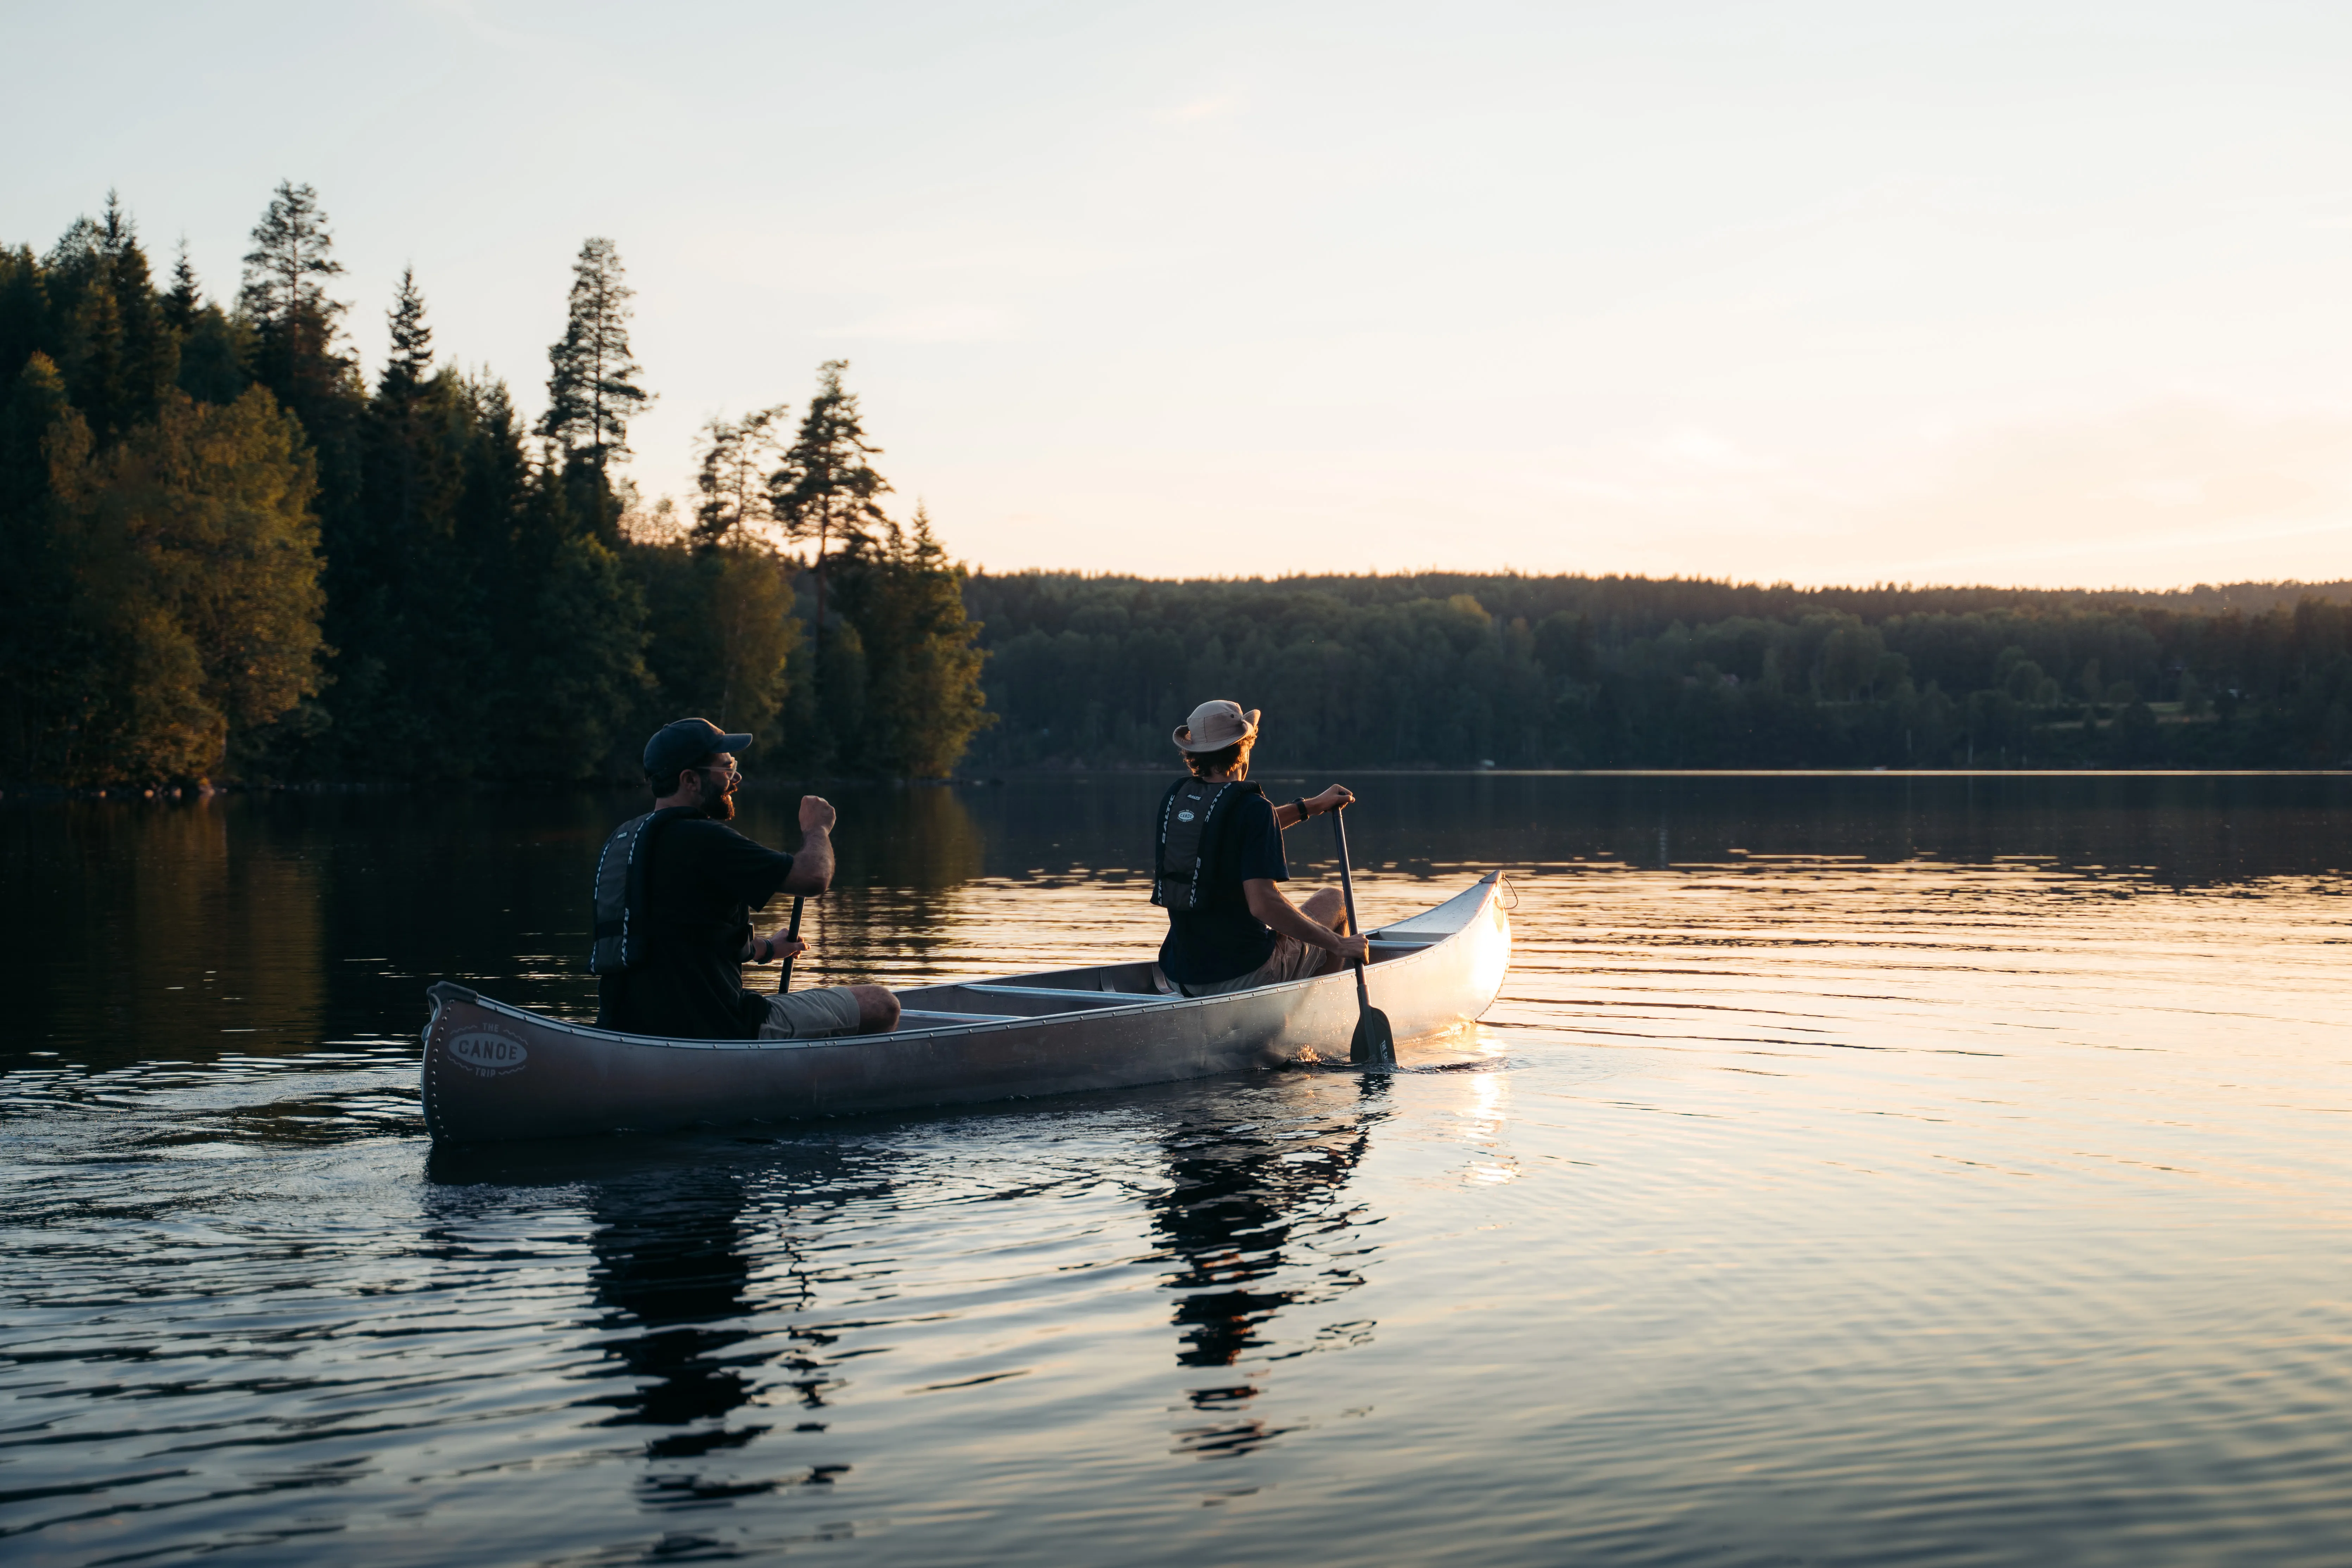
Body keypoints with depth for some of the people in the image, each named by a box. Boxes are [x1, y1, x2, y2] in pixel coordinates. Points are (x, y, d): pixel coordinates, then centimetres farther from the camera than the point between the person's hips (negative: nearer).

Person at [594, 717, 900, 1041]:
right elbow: (814, 878, -15)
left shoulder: (622, 840, 13)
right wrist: (817, 828, 7)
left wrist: (763, 948, 37)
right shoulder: (701, 839, -16)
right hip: (708, 1032, -10)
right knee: (881, 1005, 3)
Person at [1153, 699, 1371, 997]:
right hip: (1244, 976, -6)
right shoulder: (1250, 806, -18)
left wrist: (1310, 806, 28)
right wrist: (1338, 944, -17)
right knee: (1331, 900, 20)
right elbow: (1263, 903, -26)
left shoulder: (1176, 796, 3)